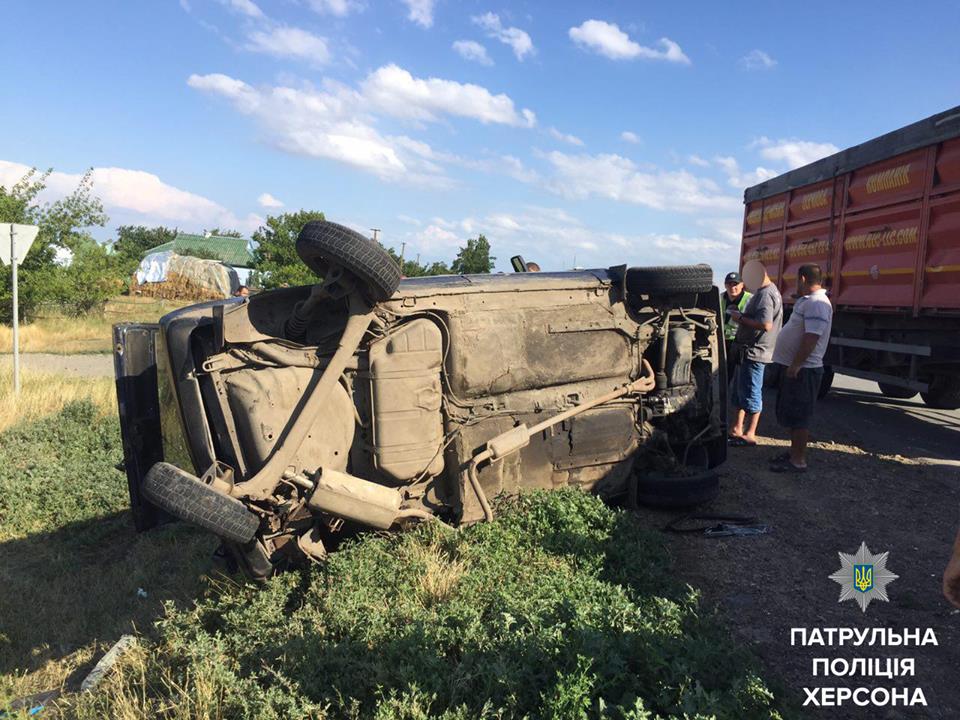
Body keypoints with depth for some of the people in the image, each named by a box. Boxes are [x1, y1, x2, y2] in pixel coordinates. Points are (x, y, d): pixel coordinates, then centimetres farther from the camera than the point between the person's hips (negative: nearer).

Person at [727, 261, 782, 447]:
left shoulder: (765, 294, -19)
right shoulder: (770, 291, 15)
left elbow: (766, 324, -29)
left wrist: (740, 318, -19)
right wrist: (742, 316, 6)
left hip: (754, 352, -11)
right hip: (749, 350, 11)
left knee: (751, 393, -4)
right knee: (740, 390, 18)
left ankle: (750, 435, 3)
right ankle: (737, 429, 27)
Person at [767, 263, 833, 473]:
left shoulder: (817, 303, -18)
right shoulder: (807, 301, 16)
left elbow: (812, 337, -26)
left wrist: (796, 365, -26)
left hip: (801, 370, -10)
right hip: (791, 367, 10)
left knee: (798, 416, -4)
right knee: (790, 414, 18)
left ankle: (798, 461, 2)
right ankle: (794, 452, 29)